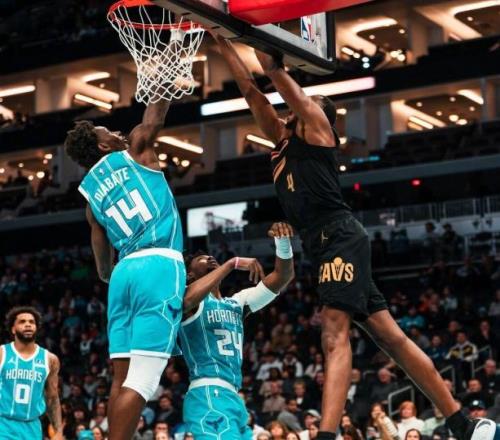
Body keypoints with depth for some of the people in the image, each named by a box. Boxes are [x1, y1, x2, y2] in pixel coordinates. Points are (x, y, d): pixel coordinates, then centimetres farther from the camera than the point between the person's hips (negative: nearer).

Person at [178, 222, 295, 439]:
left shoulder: (236, 303, 25)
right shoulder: (194, 301, 3)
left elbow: (283, 276, 17)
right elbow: (188, 299, -24)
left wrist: (283, 242, -2)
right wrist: (233, 263, -18)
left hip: (233, 398, 9)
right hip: (208, 396, -9)